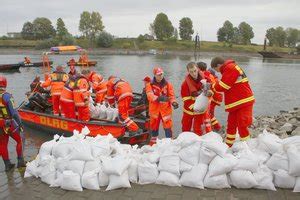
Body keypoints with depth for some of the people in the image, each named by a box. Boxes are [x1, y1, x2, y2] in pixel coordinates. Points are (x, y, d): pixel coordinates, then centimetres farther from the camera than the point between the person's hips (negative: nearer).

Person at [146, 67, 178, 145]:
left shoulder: (168, 84, 6)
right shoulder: (150, 85, 1)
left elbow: (171, 95, 2)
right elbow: (150, 95, -15)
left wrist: (173, 102, -20)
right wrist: (158, 98, -33)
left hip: (166, 109, 0)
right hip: (154, 110, 0)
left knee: (168, 127, -6)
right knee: (154, 127, 13)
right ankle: (153, 143, 29)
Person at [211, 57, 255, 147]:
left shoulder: (230, 68, -16)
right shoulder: (229, 69, 16)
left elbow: (222, 86, -18)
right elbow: (225, 87, 13)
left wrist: (213, 86, 0)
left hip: (243, 102, -10)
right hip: (235, 103, 10)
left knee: (242, 126, -7)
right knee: (231, 125, 15)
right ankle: (228, 146, 25)